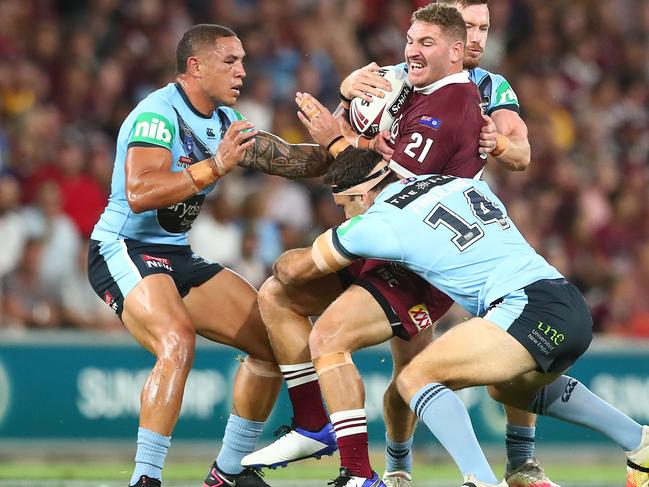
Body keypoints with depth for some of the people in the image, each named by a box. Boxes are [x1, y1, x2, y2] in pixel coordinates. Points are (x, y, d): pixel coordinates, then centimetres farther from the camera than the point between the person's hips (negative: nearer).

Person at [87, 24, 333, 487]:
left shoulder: (226, 122, 9)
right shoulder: (158, 114, -19)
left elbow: (294, 160, 15)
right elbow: (139, 194, -32)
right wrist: (215, 167, -35)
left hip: (175, 254, 9)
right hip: (123, 250, -9)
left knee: (272, 340, 7)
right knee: (177, 341, -33)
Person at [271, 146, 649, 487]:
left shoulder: (378, 223, 2)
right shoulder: (462, 182, 20)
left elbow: (292, 270, 15)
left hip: (530, 308, -8)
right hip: (576, 309, 8)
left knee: (415, 378, -6)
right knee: (512, 387, 35)